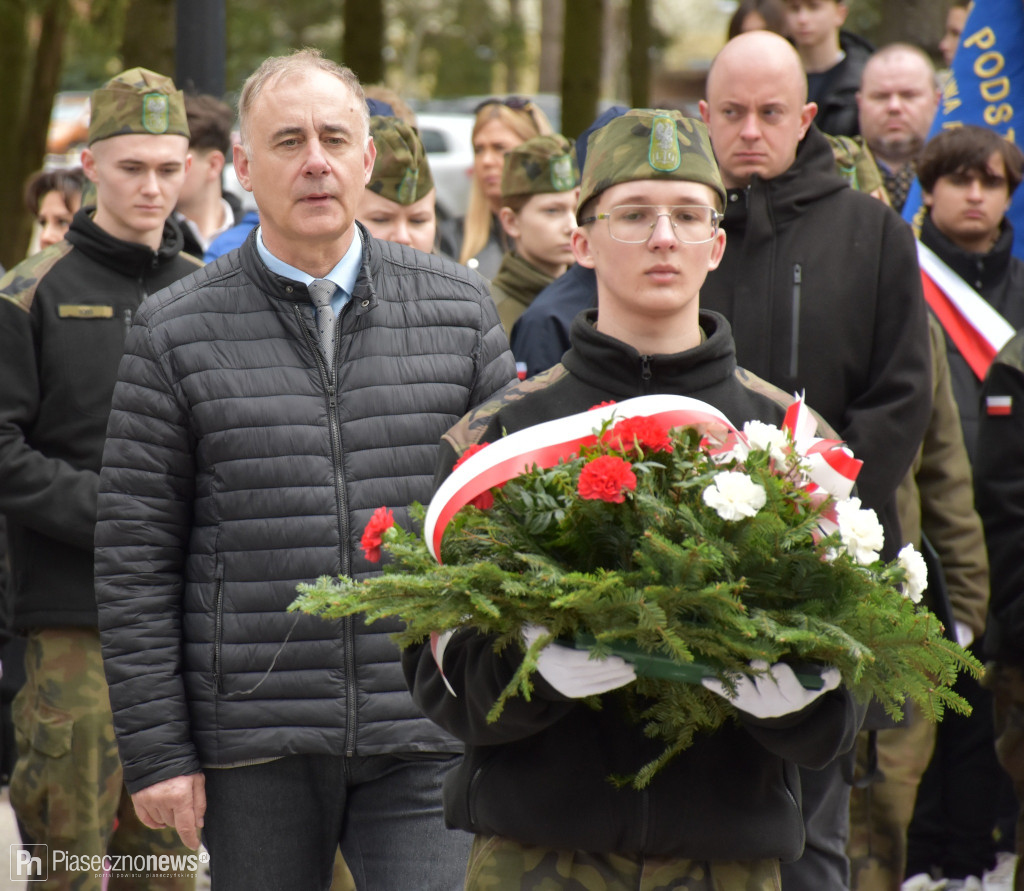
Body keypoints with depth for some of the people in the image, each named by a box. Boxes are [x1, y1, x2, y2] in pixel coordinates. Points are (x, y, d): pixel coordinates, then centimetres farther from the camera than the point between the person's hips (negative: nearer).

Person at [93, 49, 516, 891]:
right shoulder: (175, 333, 3)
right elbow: (135, 559, 2)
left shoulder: (460, 308, 7)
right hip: (254, 745, 0)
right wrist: (156, 750, -4)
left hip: (428, 740, 0)